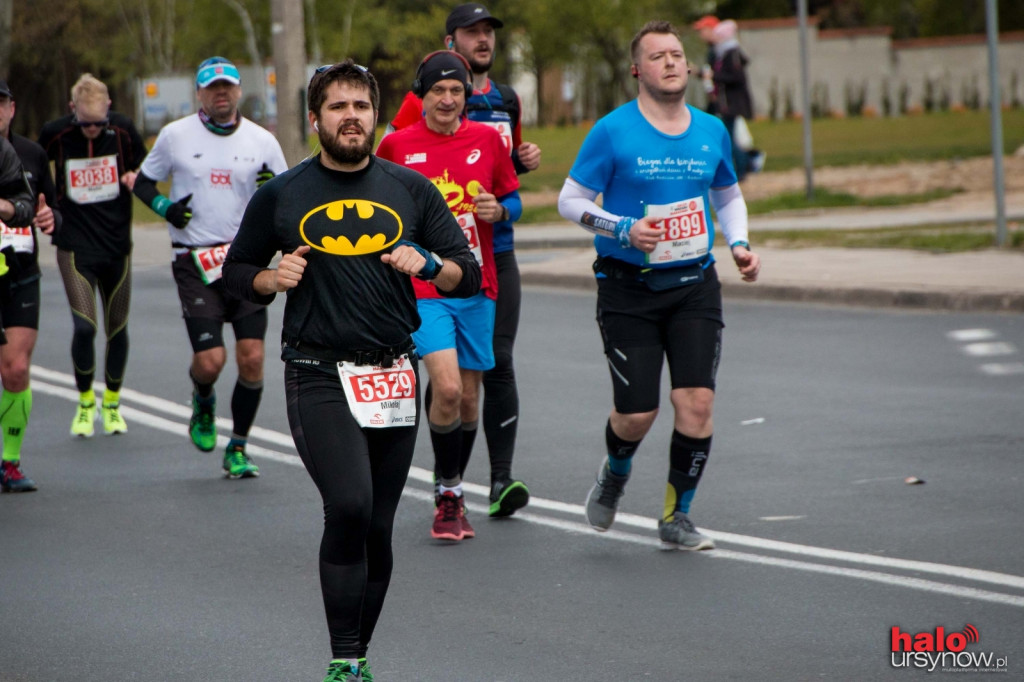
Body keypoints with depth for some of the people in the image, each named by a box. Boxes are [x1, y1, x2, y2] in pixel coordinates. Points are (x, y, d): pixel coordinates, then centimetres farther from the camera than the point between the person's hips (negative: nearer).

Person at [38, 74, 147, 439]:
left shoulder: (123, 130, -5)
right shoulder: (54, 134, -9)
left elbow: (144, 168, 12)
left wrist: (135, 178, -10)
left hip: (117, 243, 2)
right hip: (75, 246, -2)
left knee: (117, 328, 8)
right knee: (84, 327, -14)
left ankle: (112, 402, 30)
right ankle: (85, 402, 9)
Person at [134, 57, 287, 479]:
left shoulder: (261, 140, 4)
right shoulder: (176, 135, 1)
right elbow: (143, 182, 13)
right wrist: (165, 207, -7)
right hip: (195, 264, -2)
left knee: (252, 358, -6)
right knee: (210, 360, -12)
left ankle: (238, 449, 11)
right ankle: (203, 403, 26)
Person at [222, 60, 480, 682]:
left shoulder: (411, 190, 9)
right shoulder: (281, 196, 5)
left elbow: (469, 276, 10)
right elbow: (237, 270, 15)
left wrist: (427, 263, -11)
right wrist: (275, 278, -7)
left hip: (394, 376, 3)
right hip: (318, 375, -3)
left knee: (377, 528, 7)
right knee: (348, 505, -22)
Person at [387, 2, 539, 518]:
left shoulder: (506, 101, 15)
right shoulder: (424, 99, -2)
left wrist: (526, 161, 8)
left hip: (498, 251, 4)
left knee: (498, 364, -4)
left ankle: (502, 480, -7)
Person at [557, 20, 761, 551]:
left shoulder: (711, 131, 7)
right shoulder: (612, 131, -6)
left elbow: (728, 195, 23)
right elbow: (570, 201, -3)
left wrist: (739, 244, 6)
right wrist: (624, 230, -17)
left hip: (694, 284, 3)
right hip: (628, 288, -3)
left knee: (697, 401, -9)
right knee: (637, 413, -6)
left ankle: (676, 518, 8)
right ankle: (614, 474, 30)